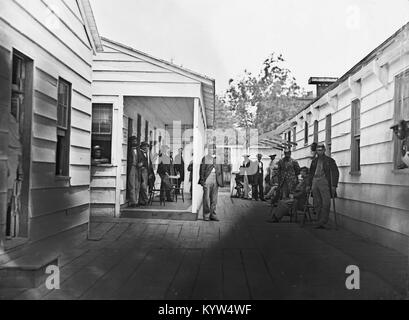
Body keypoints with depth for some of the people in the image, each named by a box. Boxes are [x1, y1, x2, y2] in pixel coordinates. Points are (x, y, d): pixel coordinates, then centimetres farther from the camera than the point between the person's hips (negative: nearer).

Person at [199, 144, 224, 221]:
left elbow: (220, 170, 15)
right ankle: (206, 215, 5)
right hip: (207, 179, -4)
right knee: (206, 197, -2)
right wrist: (202, 180, -9)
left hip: (216, 180, 4)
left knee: (214, 198, 6)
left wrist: (221, 181, 9)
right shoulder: (205, 158, 2)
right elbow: (202, 170, -2)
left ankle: (213, 215, 14)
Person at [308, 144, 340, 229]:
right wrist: (309, 185, 18)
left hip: (324, 182, -4)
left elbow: (335, 173, 0)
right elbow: (311, 173, 23)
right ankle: (320, 222, 9)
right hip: (315, 183, 4)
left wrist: (334, 185, -8)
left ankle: (322, 222, -6)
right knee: (317, 204, 3)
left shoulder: (329, 160, 4)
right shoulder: (314, 161, 18)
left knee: (326, 203, -10)